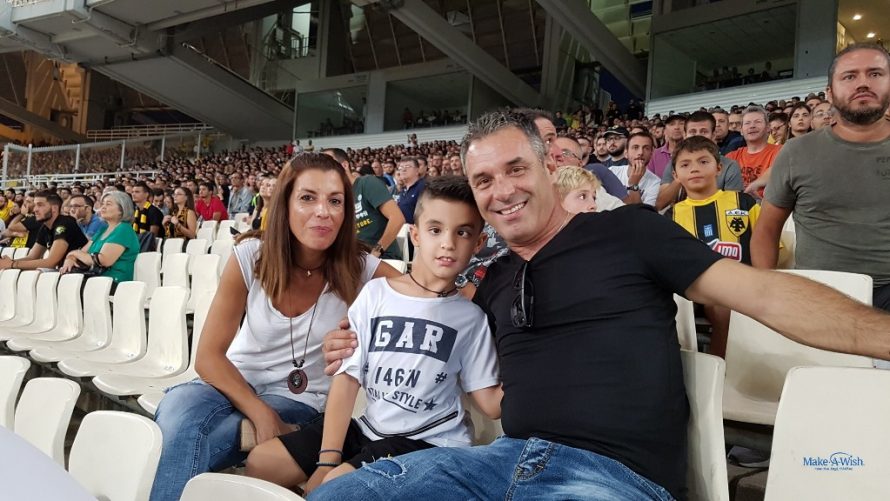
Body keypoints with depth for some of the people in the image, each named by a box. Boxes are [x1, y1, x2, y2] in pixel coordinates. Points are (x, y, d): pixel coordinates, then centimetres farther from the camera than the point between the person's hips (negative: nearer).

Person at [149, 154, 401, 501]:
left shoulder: (358, 270, -14)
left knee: (182, 444, -27)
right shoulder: (250, 256, -12)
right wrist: (262, 415, -25)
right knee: (178, 407, -32)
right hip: (234, 382, 2)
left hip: (298, 402, -1)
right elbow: (209, 356, -10)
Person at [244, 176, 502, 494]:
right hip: (371, 427, 4)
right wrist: (327, 458, -10)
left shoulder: (470, 317, -3)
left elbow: (491, 403, -2)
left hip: (429, 442, -4)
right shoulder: (375, 293, 0)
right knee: (261, 463, 3)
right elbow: (348, 375, -3)